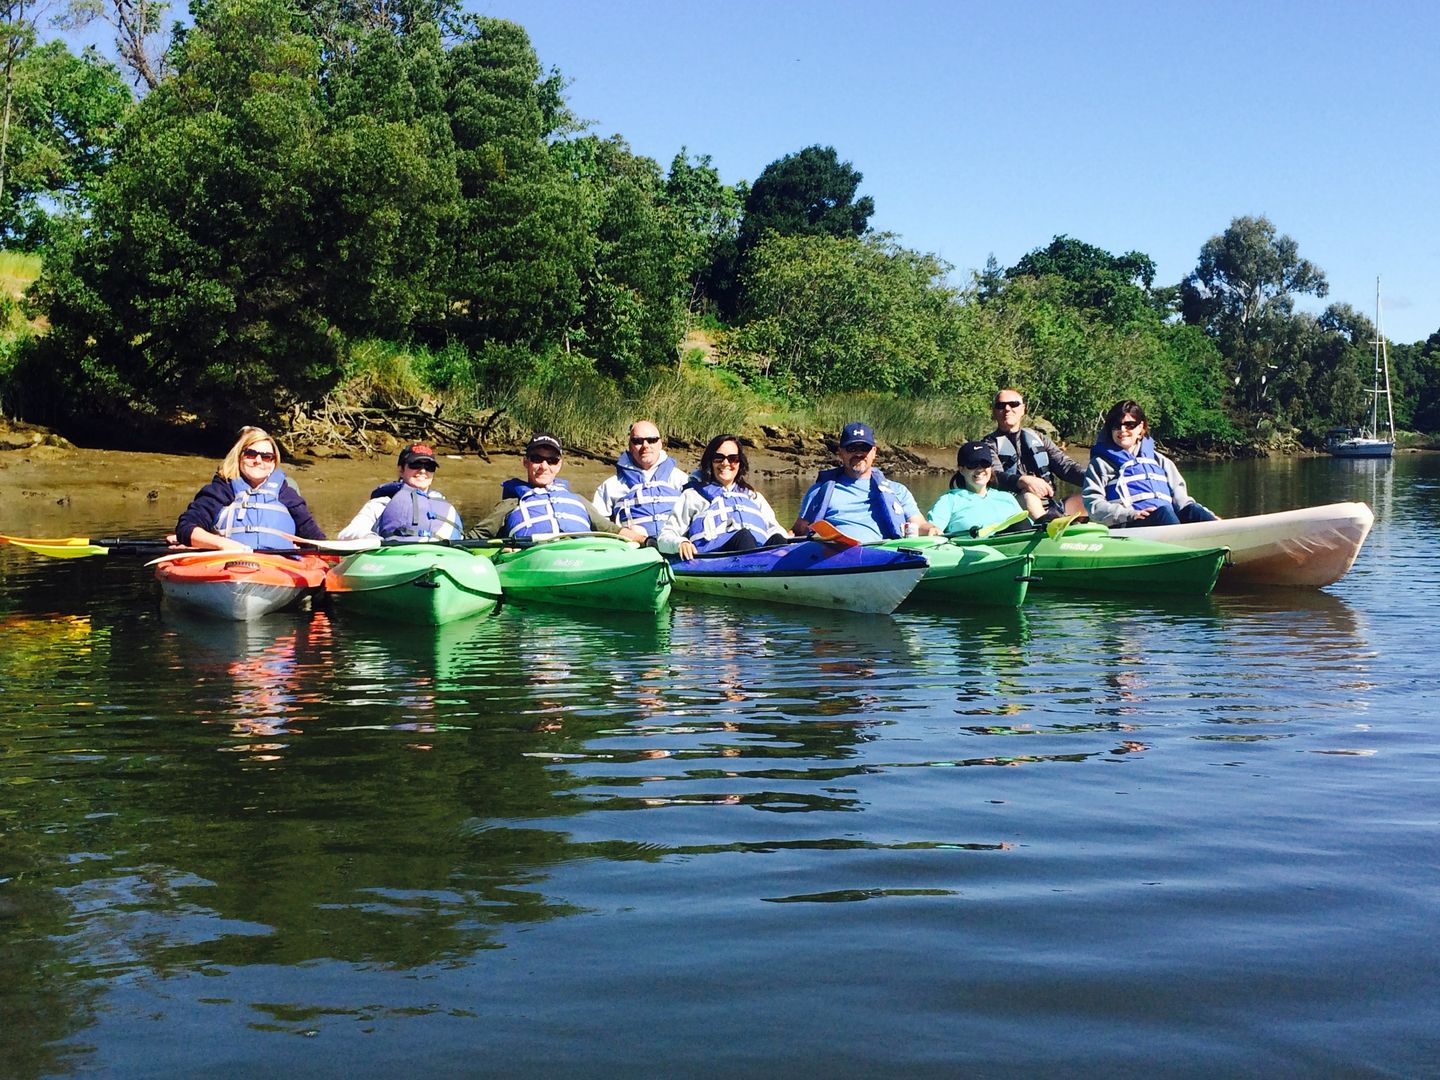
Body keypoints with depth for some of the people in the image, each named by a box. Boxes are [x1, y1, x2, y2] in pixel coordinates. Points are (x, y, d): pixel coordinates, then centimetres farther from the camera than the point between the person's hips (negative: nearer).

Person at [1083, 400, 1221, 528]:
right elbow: (1092, 505, 2)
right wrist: (1131, 514, -15)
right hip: (1128, 525, -4)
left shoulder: (1158, 459, 29)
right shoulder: (1100, 463, 16)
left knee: (1192, 510, -25)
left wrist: (1210, 519, 1)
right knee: (1163, 512, -33)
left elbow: (1179, 495, 20)